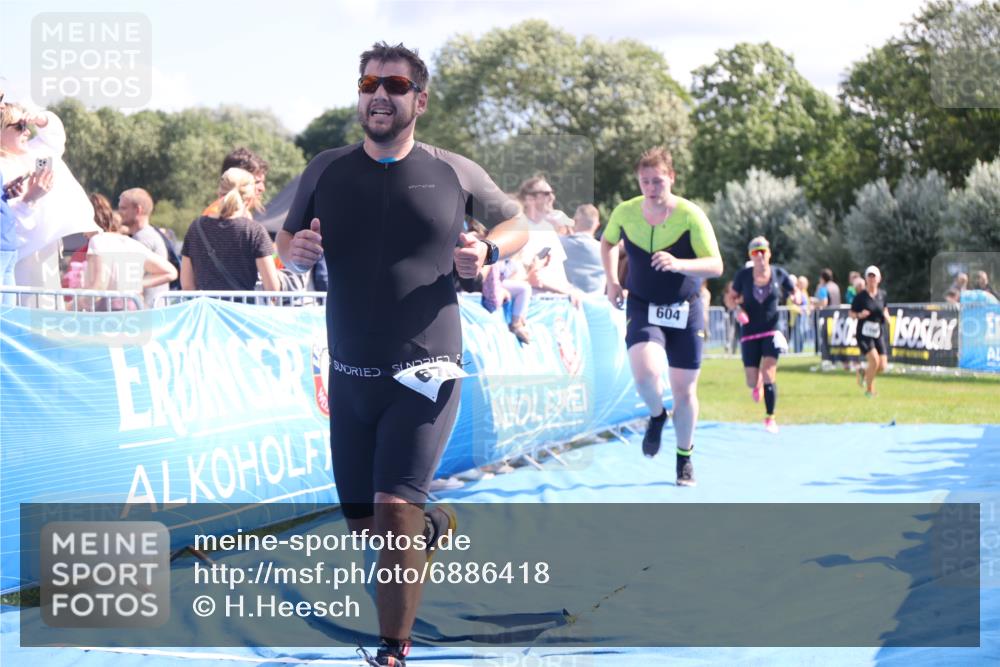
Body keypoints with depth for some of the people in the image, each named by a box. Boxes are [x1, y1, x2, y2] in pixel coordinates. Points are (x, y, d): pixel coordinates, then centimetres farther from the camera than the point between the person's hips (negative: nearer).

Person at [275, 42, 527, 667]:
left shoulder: (456, 174, -2)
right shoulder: (326, 171, 3)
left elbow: (516, 222, 14)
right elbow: (288, 242, 14)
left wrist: (488, 250, -8)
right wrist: (296, 250, -10)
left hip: (426, 371, -4)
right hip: (350, 374, 4)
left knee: (393, 507, -18)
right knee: (363, 523, 11)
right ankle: (434, 525, 45)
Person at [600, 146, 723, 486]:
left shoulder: (691, 216, -15)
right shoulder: (625, 212, -6)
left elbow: (716, 266, -19)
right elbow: (607, 242, 17)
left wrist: (678, 264, -36)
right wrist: (612, 282, 6)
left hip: (685, 311, -1)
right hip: (642, 308, 1)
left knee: (684, 389, 4)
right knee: (645, 373, -26)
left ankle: (684, 456, 27)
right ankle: (656, 415, 8)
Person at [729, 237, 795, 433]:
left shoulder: (779, 274, -3)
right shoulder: (743, 275, -4)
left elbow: (795, 294, 10)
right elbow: (732, 297, 8)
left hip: (772, 330, -1)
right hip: (750, 332, 1)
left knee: (768, 376, -15)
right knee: (752, 382, 2)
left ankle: (770, 418, -2)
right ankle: (757, 383, 42)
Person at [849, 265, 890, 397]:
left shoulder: (882, 295, 7)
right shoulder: (861, 296, -6)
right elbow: (851, 314, 0)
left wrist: (886, 316, 3)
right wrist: (859, 315, -20)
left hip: (878, 334, 5)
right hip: (864, 334, -5)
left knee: (882, 365, -3)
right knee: (874, 359, -21)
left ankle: (863, 373, 31)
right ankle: (869, 389, -1)